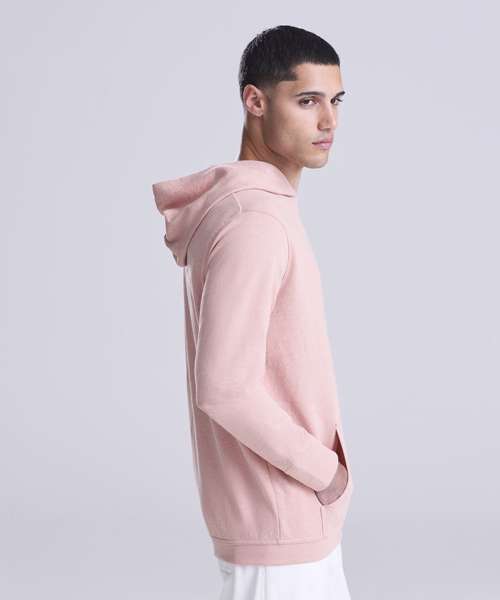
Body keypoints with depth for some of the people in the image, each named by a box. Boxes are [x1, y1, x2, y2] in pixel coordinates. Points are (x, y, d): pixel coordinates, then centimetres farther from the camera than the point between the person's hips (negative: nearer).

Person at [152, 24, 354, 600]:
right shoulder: (253, 222, -23)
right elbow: (225, 388, -28)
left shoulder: (257, 207, 8)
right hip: (276, 516, -9)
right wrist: (324, 470, -15)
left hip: (296, 513, 9)